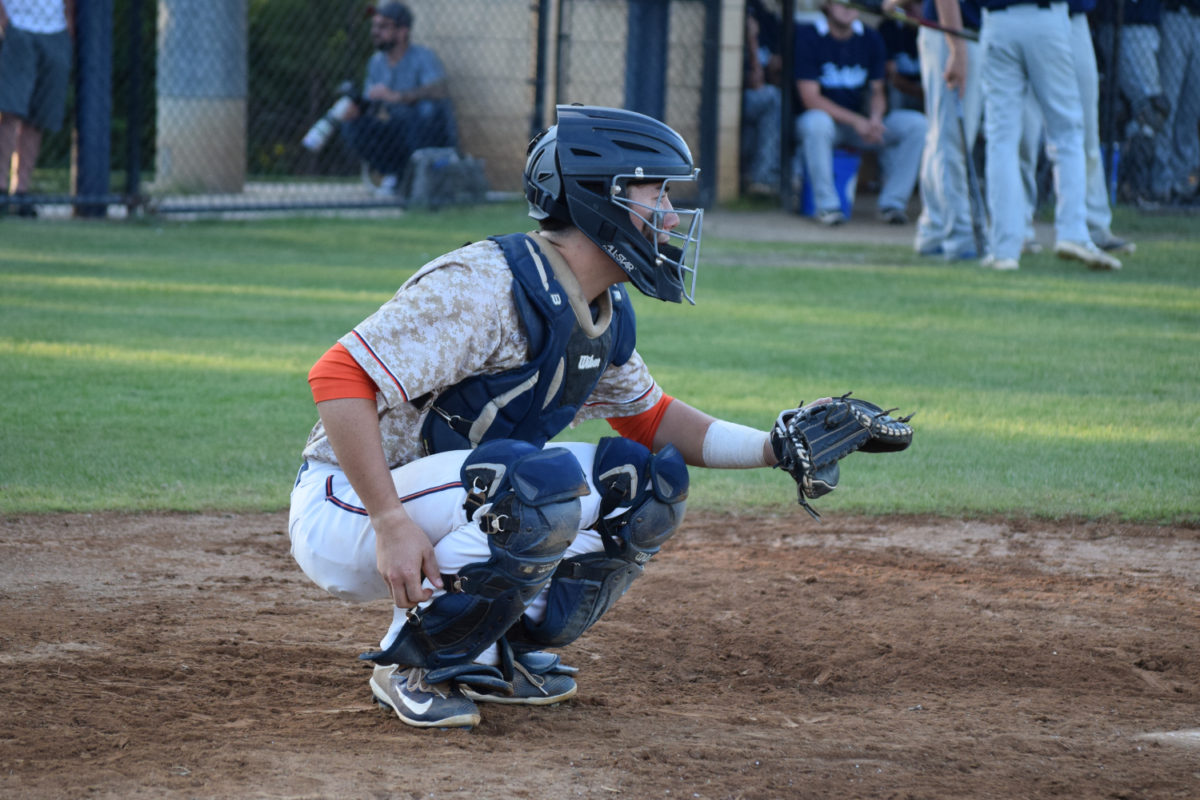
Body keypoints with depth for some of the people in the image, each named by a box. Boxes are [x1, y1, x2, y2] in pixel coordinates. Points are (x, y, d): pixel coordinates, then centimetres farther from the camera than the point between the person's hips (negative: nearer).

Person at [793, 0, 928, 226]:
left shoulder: (870, 38, 4)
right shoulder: (807, 37, -12)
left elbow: (877, 91, 9)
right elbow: (810, 98, -17)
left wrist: (875, 118, -16)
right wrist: (856, 121, -26)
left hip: (861, 121, 5)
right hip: (826, 117, -5)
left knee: (917, 124, -16)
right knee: (817, 123, -41)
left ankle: (893, 203, -13)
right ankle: (826, 205, -29)